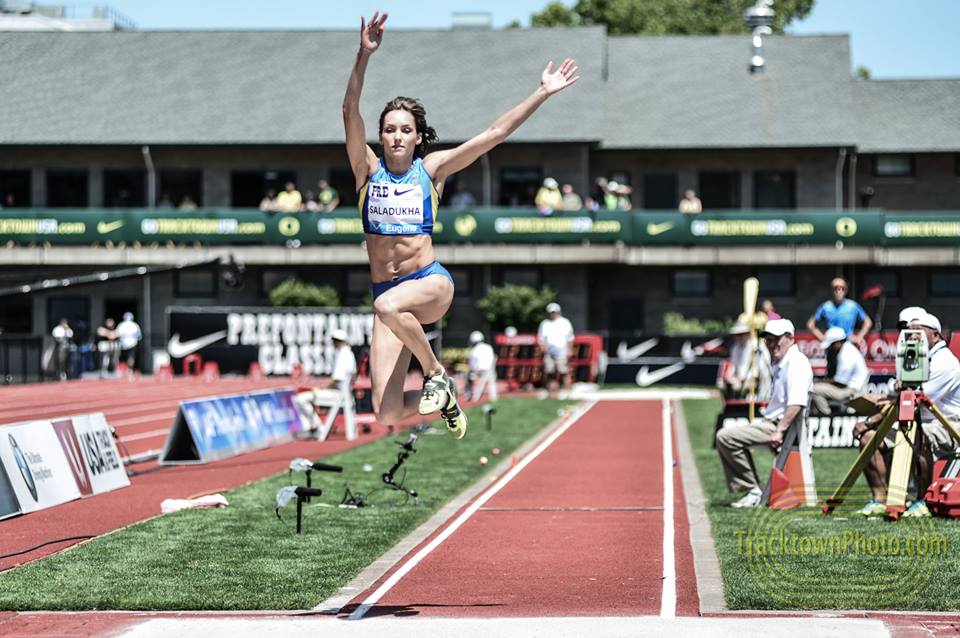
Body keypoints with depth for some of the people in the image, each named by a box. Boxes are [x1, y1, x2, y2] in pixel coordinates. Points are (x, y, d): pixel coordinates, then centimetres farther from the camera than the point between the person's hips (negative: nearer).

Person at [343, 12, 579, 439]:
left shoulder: (431, 169, 4)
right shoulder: (368, 170, 3)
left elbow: (495, 133, 2)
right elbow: (350, 111, -10)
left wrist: (542, 94, -2)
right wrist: (365, 55, -23)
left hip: (431, 281, -2)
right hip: (388, 289, 2)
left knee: (388, 306, -41)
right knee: (386, 415, -8)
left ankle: (435, 373, -13)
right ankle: (442, 399, 28)